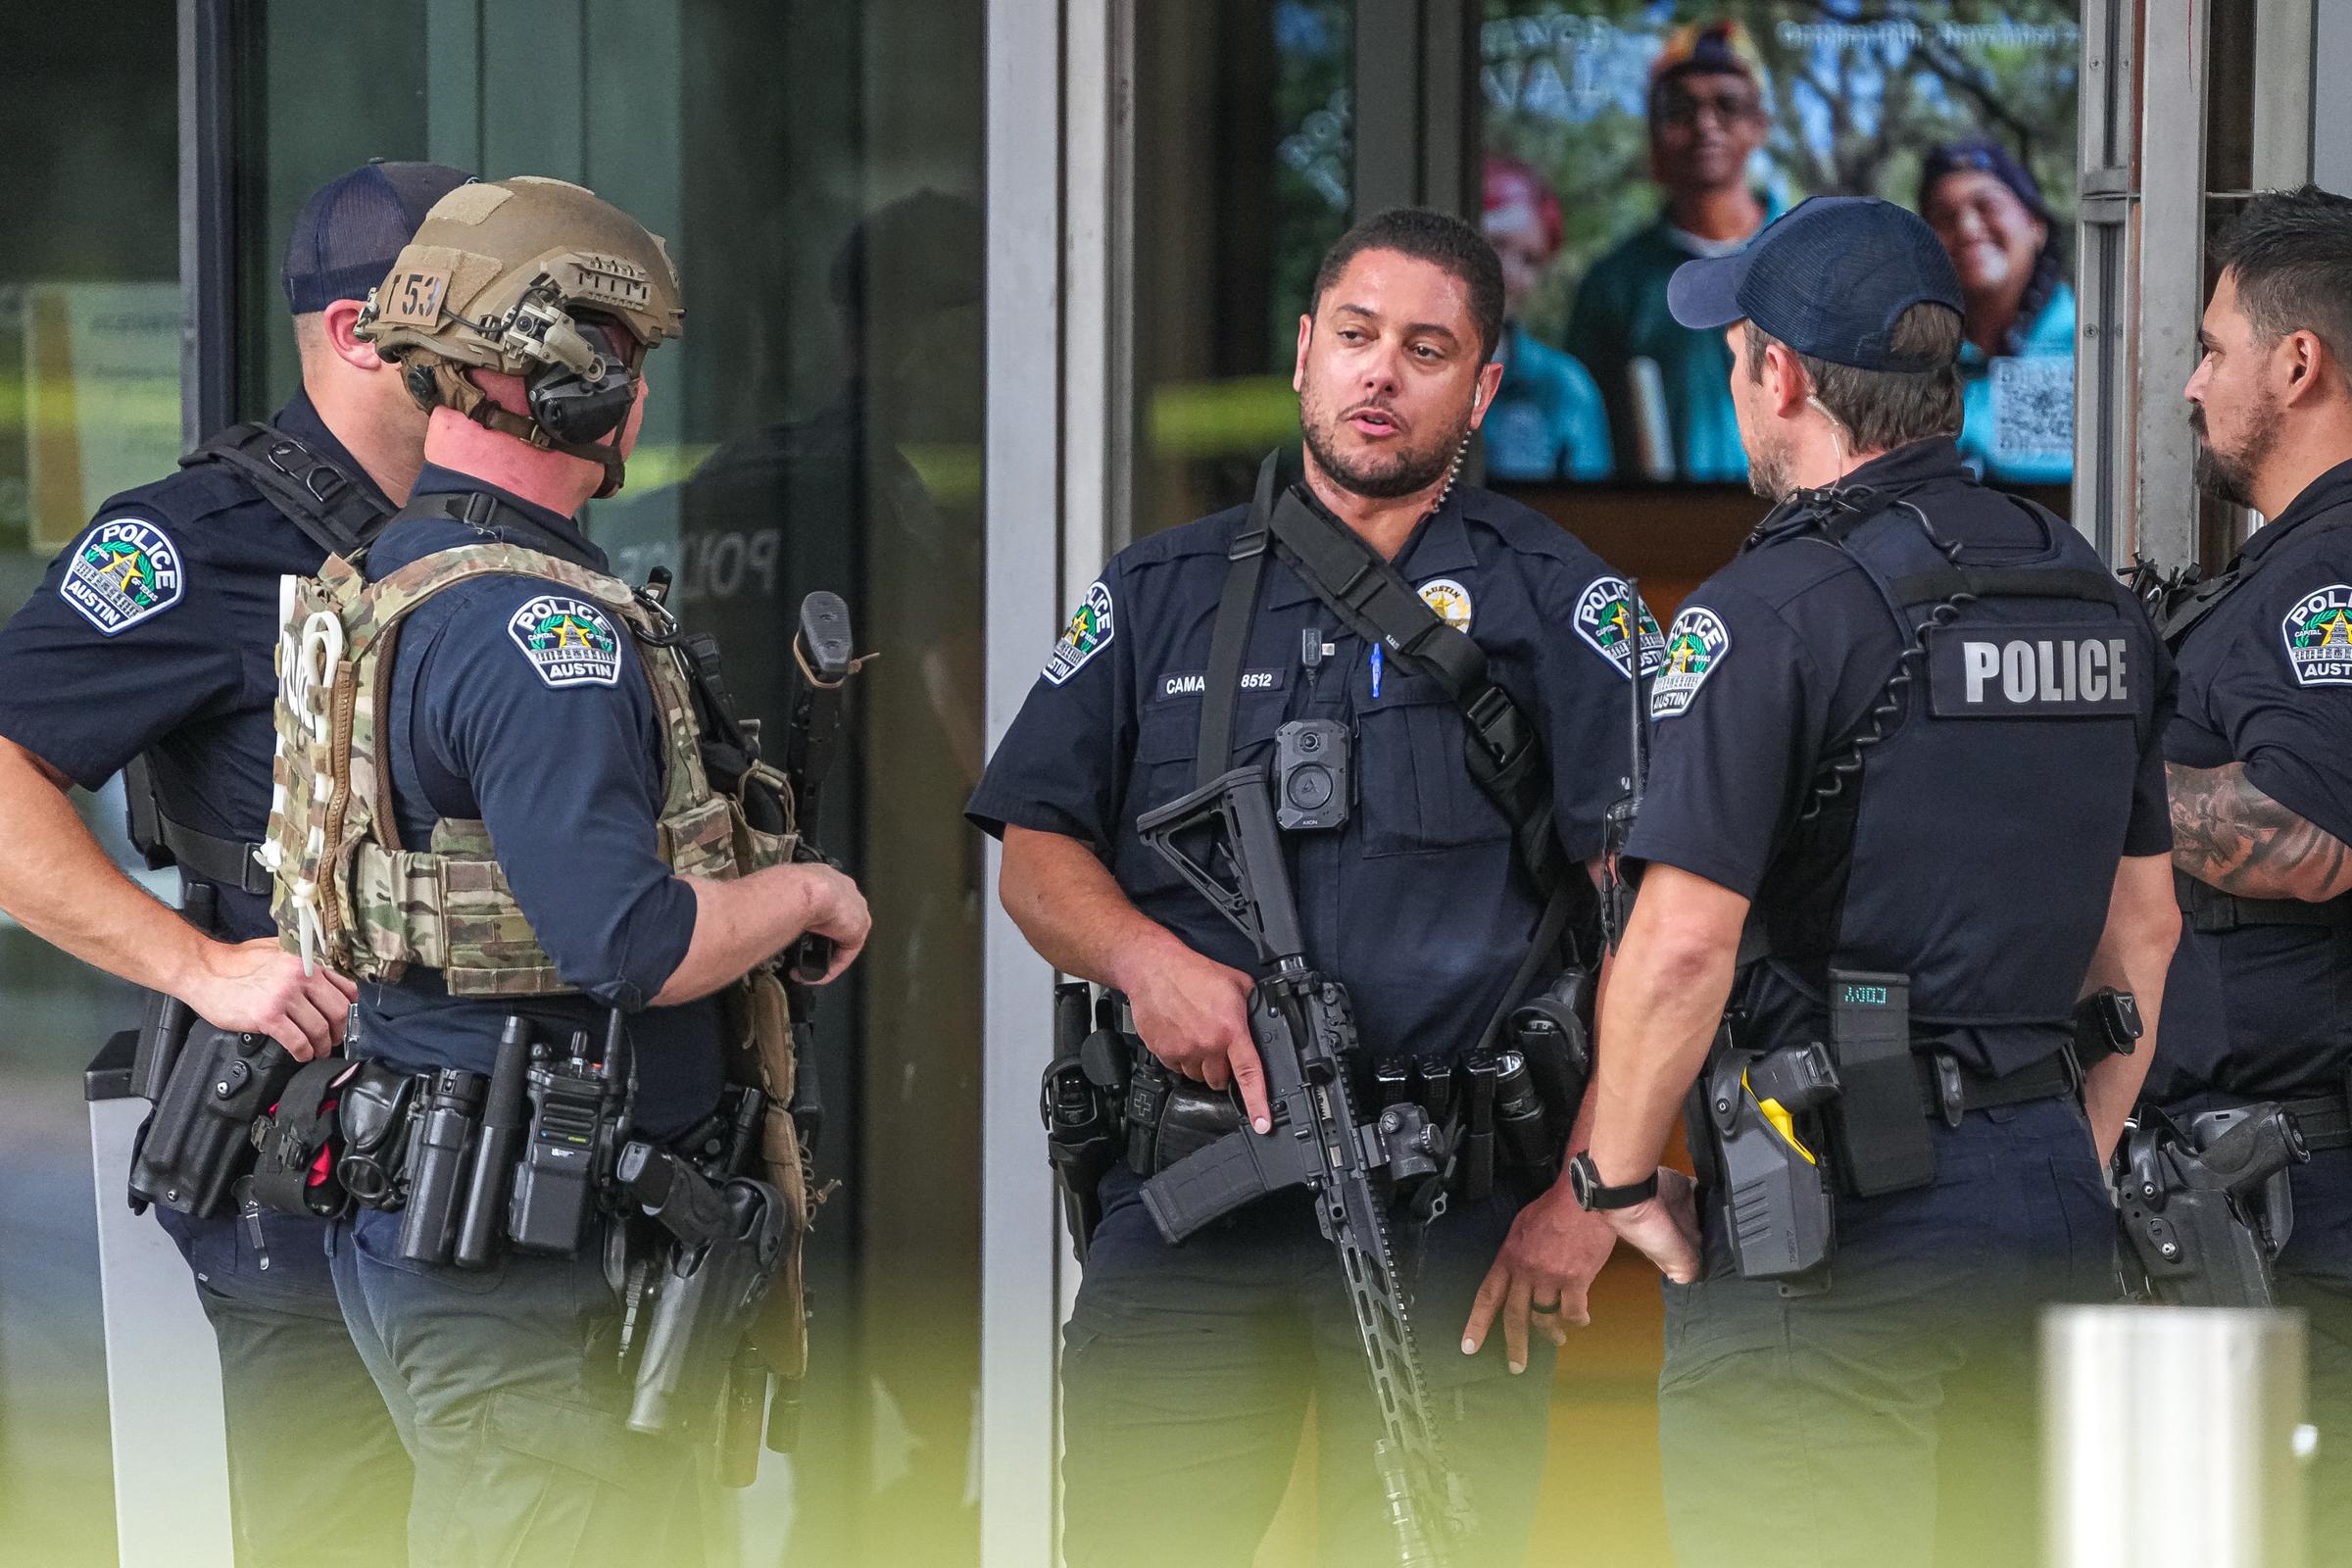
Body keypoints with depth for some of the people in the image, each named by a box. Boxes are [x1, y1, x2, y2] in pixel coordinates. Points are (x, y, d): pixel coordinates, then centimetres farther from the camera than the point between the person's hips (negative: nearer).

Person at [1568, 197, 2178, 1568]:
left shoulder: (1778, 610, -13)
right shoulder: (2095, 599, 11)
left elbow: (1684, 941, -19)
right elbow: (2145, 928, 18)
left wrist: (1621, 1177, -6)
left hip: (1837, 1234, -7)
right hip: (2053, 1223, 7)